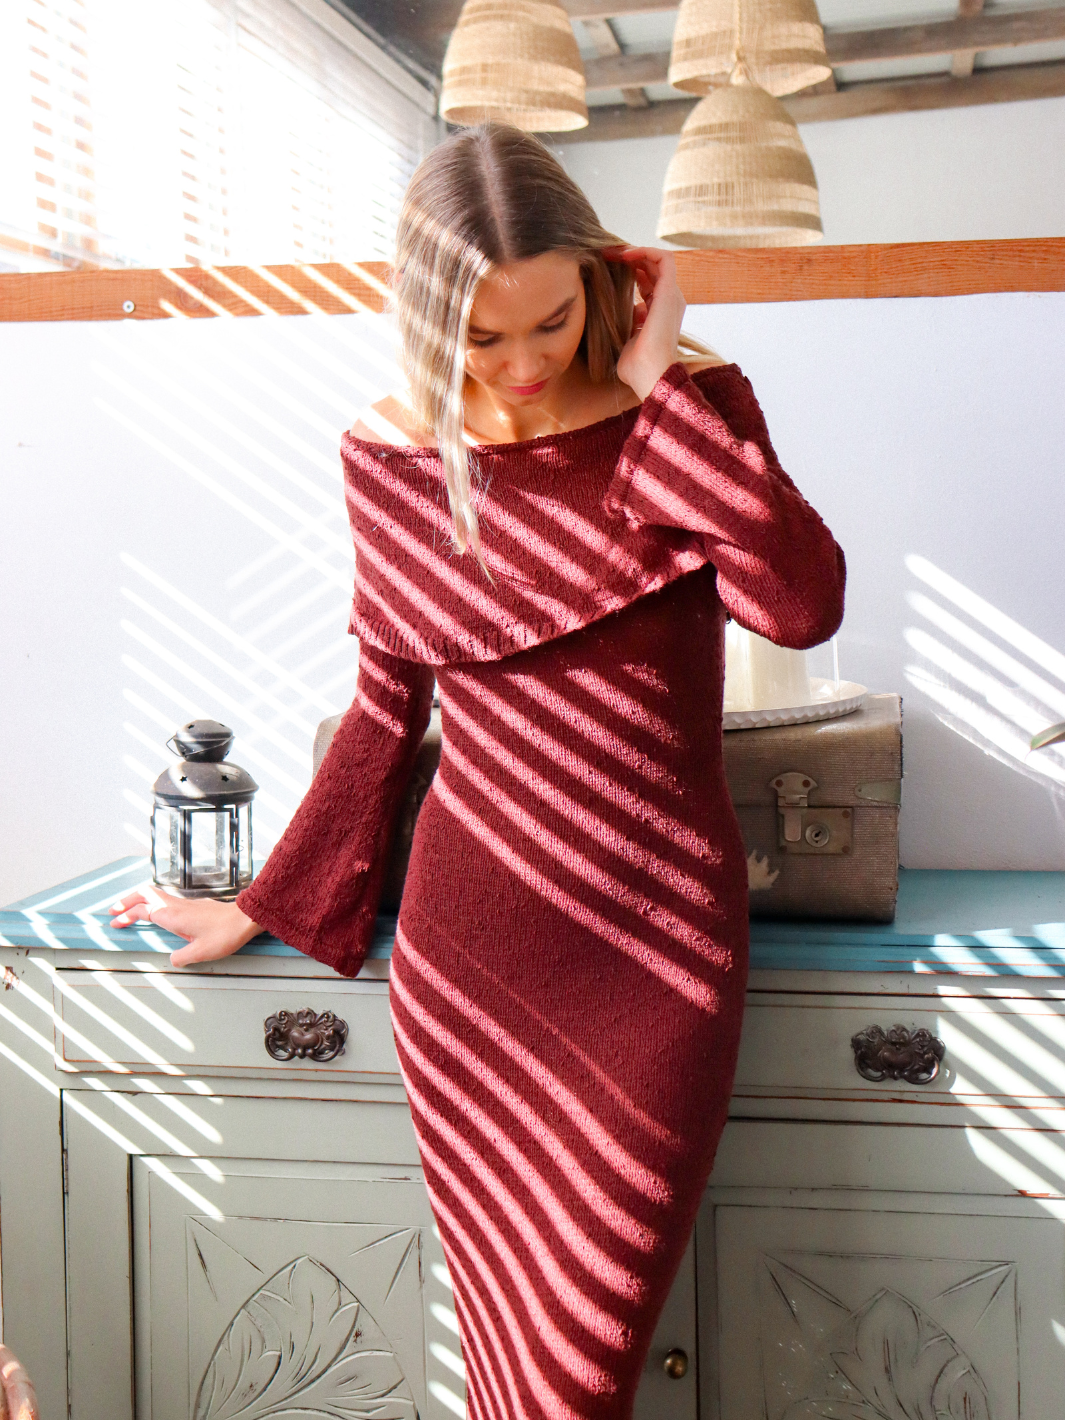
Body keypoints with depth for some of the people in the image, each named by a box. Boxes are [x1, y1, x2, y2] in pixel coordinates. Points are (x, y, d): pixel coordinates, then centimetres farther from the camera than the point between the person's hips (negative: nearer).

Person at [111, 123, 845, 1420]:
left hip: (654, 944, -1)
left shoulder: (684, 414, -3)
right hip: (463, 956, 2)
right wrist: (267, 906, 17)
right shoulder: (389, 456, 2)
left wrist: (664, 389, -17)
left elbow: (802, 607, -21)